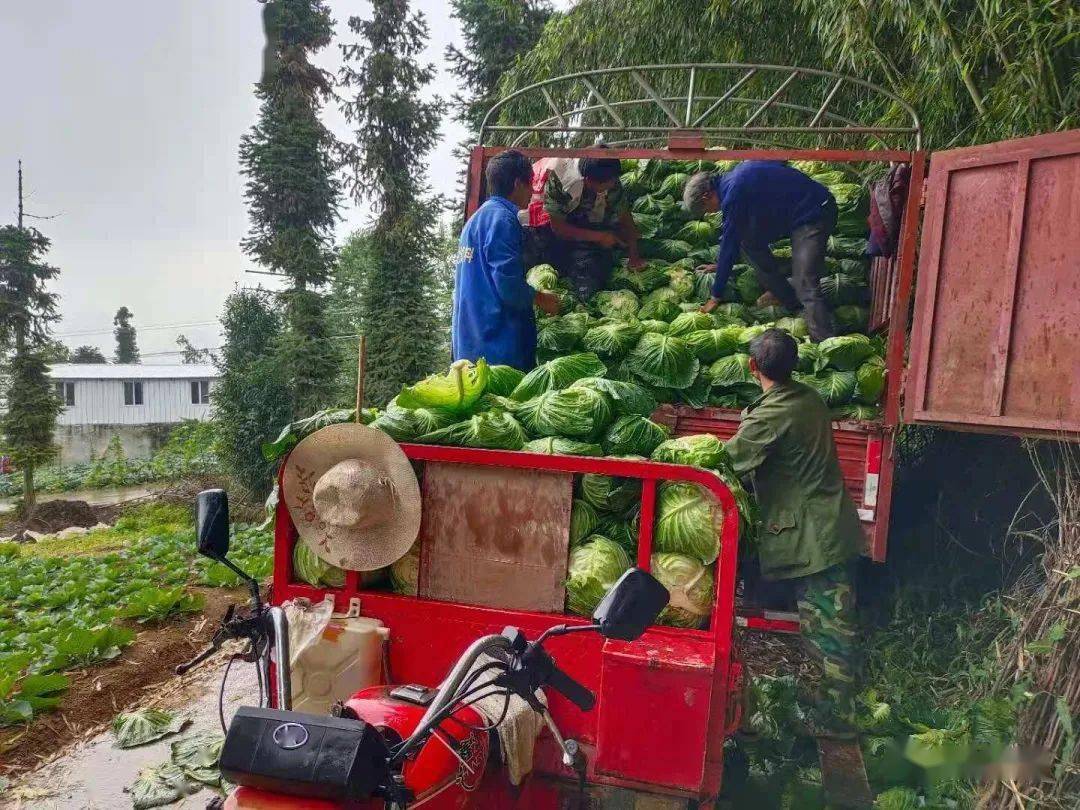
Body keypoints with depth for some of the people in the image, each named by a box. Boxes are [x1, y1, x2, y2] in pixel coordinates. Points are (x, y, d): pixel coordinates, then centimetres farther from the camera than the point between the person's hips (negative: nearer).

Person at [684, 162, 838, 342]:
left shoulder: (733, 193, -19)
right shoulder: (730, 180, 9)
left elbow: (729, 244, -14)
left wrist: (715, 297, -5)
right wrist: (719, 264, 35)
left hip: (814, 214, -10)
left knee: (806, 285, -19)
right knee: (748, 242, 14)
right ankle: (788, 299, 20)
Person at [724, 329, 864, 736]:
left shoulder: (769, 415, -20)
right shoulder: (810, 398, 7)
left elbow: (729, 462, -13)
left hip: (811, 536, -9)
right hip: (833, 525, 9)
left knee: (826, 627, 2)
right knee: (833, 622, 17)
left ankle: (833, 716, 15)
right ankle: (833, 696, 30)